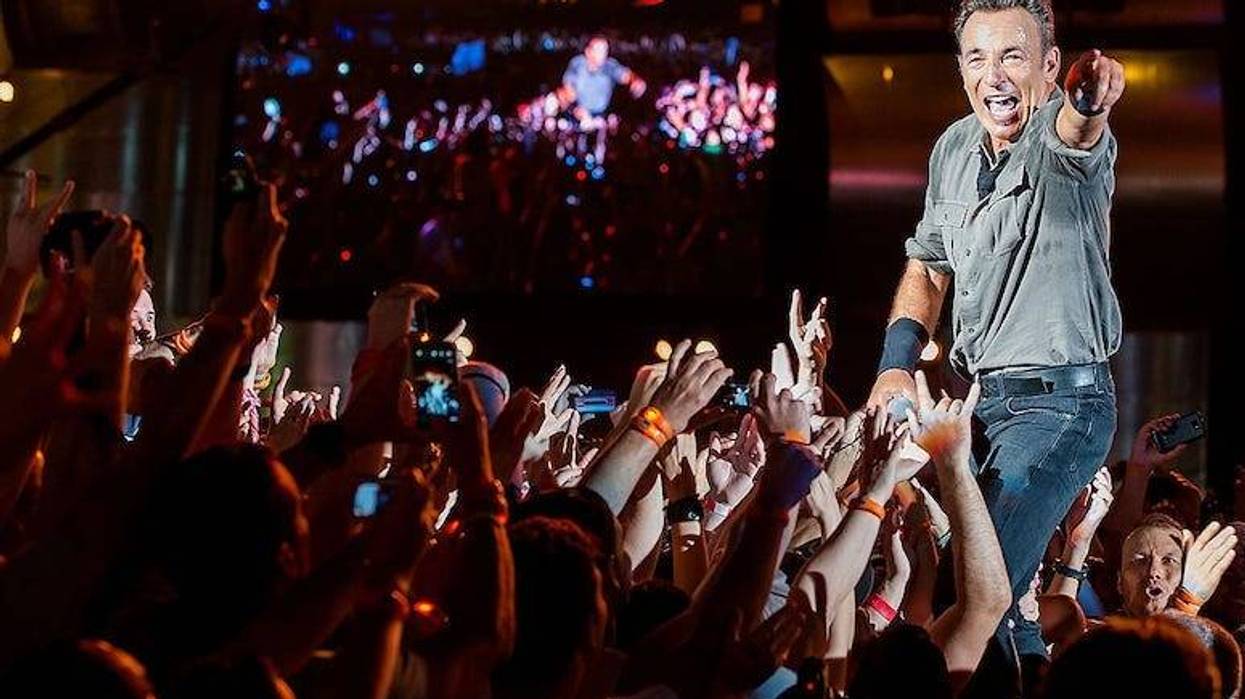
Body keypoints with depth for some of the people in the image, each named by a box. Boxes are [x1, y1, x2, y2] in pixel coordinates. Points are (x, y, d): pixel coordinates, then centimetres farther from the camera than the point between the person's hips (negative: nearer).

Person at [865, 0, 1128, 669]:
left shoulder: (1060, 142, -14)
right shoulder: (953, 148, 8)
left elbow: (1074, 134, -41)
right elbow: (928, 266, 21)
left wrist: (1088, 103, -65)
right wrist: (896, 365, 7)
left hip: (1061, 401, -8)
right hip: (982, 399, 8)